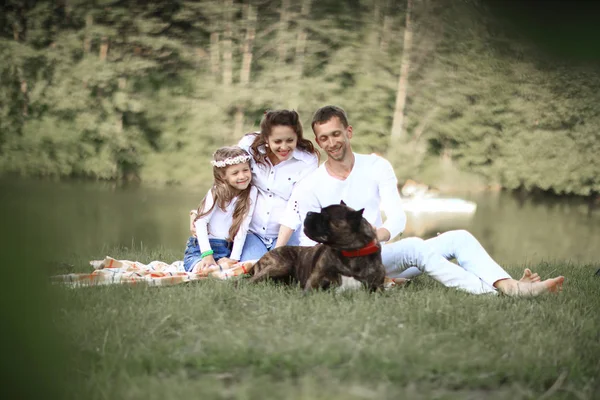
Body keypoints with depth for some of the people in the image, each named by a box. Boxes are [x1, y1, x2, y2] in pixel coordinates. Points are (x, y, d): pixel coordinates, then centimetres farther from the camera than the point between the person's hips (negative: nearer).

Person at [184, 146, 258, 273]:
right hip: (202, 247, -3)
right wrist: (207, 254, -22)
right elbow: (201, 221, -12)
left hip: (227, 249, 3)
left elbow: (243, 226, -5)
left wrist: (234, 257, -12)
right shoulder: (216, 192, -6)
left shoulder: (251, 192, 0)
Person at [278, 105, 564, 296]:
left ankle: (508, 284, -36)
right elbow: (309, 243, -4)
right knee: (416, 247, -33)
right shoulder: (309, 188, -1)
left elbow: (398, 217, -3)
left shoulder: (377, 167, 7)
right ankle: (493, 290, -42)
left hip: (384, 253, 5)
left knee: (459, 238, -13)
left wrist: (379, 234, -25)